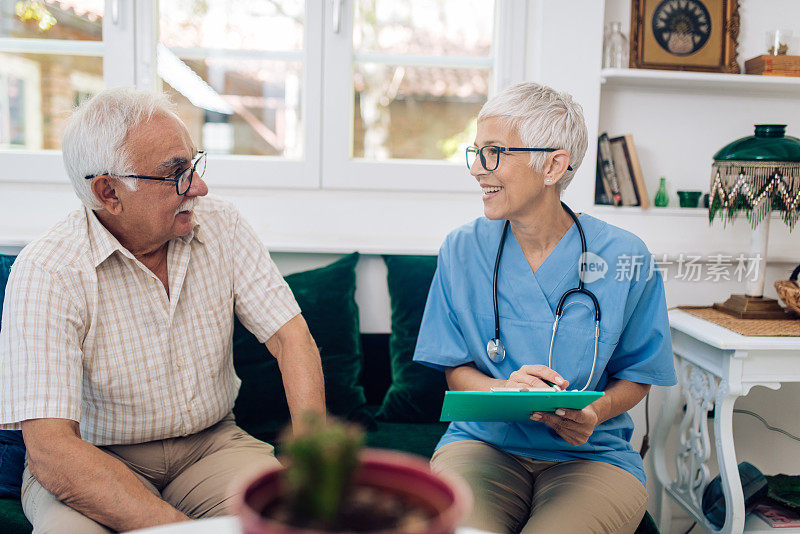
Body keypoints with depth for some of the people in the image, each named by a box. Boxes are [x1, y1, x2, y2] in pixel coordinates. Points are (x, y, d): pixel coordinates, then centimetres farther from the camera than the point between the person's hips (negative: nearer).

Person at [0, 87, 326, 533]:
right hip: (95, 460, -2)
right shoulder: (45, 274, -20)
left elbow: (291, 337, -9)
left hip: (211, 443, 3)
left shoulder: (222, 225, -6)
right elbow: (49, 450, -26)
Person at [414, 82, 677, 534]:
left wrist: (595, 412, -14)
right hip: (484, 442, 1)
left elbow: (637, 374, 7)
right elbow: (456, 370, 6)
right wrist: (502, 388, -16)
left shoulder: (625, 258, -4)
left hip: (591, 455, 0)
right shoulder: (462, 250, 1)